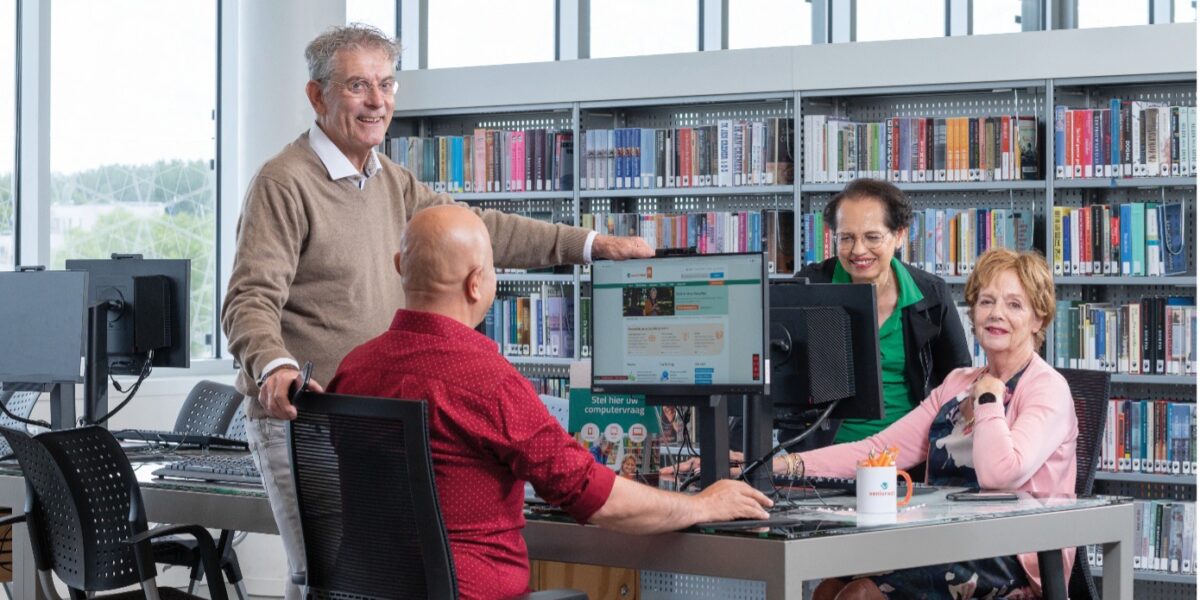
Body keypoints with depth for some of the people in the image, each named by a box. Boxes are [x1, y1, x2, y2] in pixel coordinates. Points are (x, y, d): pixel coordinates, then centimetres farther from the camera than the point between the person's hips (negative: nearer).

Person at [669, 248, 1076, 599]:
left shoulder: (1048, 390, -6)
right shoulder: (958, 384, 17)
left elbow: (998, 473, -25)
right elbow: (878, 449, 6)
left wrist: (989, 397, -8)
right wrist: (778, 466, -6)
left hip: (1013, 564, -7)